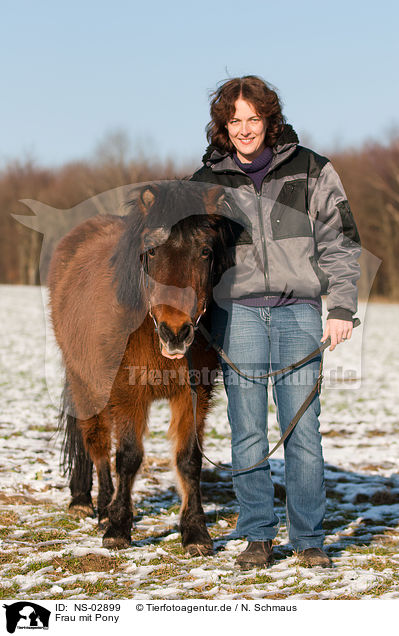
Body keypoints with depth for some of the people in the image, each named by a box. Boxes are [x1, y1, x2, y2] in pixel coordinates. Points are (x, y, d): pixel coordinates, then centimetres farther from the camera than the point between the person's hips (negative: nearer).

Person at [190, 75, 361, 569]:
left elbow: (339, 242, 5)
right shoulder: (207, 181, 7)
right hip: (237, 311, 1)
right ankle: (257, 537, 14)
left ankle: (308, 538, 12)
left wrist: (341, 308, -2)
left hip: (299, 311, -1)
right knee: (247, 433, 1)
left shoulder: (310, 170, 5)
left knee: (303, 432, 0)